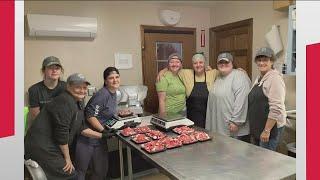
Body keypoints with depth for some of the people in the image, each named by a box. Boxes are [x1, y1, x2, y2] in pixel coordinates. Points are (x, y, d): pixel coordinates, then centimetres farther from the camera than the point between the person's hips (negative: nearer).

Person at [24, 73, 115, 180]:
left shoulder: (78, 104, 10)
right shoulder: (65, 101, -20)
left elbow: (81, 128, 12)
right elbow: (61, 132, -22)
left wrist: (102, 136, 10)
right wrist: (67, 158, -14)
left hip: (50, 147, 10)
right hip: (42, 148, -10)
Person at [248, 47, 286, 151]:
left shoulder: (274, 78, -14)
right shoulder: (258, 78, 12)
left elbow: (276, 109, -20)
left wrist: (267, 130, -21)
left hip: (270, 127, -8)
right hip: (257, 127, 8)